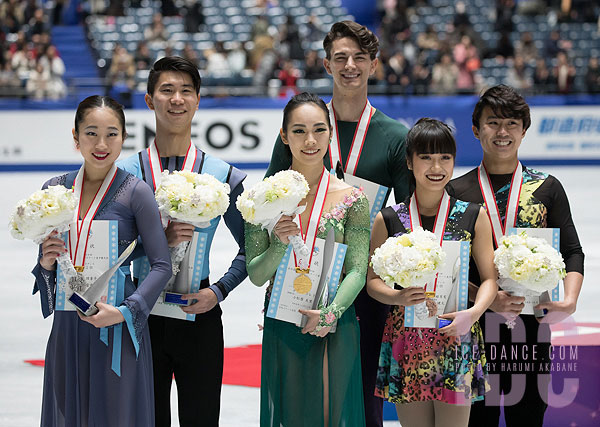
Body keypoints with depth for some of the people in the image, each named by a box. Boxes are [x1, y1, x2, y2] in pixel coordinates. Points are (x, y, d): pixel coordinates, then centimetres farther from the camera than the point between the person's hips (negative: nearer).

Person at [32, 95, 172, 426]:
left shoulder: (134, 192, -7)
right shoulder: (54, 189, 5)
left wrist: (124, 312, -17)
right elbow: (47, 261, 14)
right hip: (67, 325, 4)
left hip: (117, 328, -4)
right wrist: (46, 264, -9)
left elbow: (161, 265, -7)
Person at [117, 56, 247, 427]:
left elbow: (250, 248, 9)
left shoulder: (223, 176, 2)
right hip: (143, 314, 0)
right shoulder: (125, 173, 0)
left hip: (199, 315, 0)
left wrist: (219, 291, -4)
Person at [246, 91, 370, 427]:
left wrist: (331, 313, -19)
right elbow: (255, 275, 0)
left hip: (335, 328, -1)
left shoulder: (351, 197, -2)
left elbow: (358, 271, -5)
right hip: (282, 332, 1)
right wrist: (279, 245, -18)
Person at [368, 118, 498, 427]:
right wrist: (396, 297, -14)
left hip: (455, 335, -1)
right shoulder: (388, 220, 5)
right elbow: (373, 280, 7)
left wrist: (473, 313, -15)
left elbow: (489, 277, 4)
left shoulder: (473, 216, 4)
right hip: (405, 338, 1)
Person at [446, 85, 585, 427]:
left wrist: (570, 299, -13)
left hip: (532, 325, 1)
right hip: (474, 326, -1)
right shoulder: (456, 192, 4)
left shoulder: (546, 188, 7)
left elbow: (572, 252, 5)